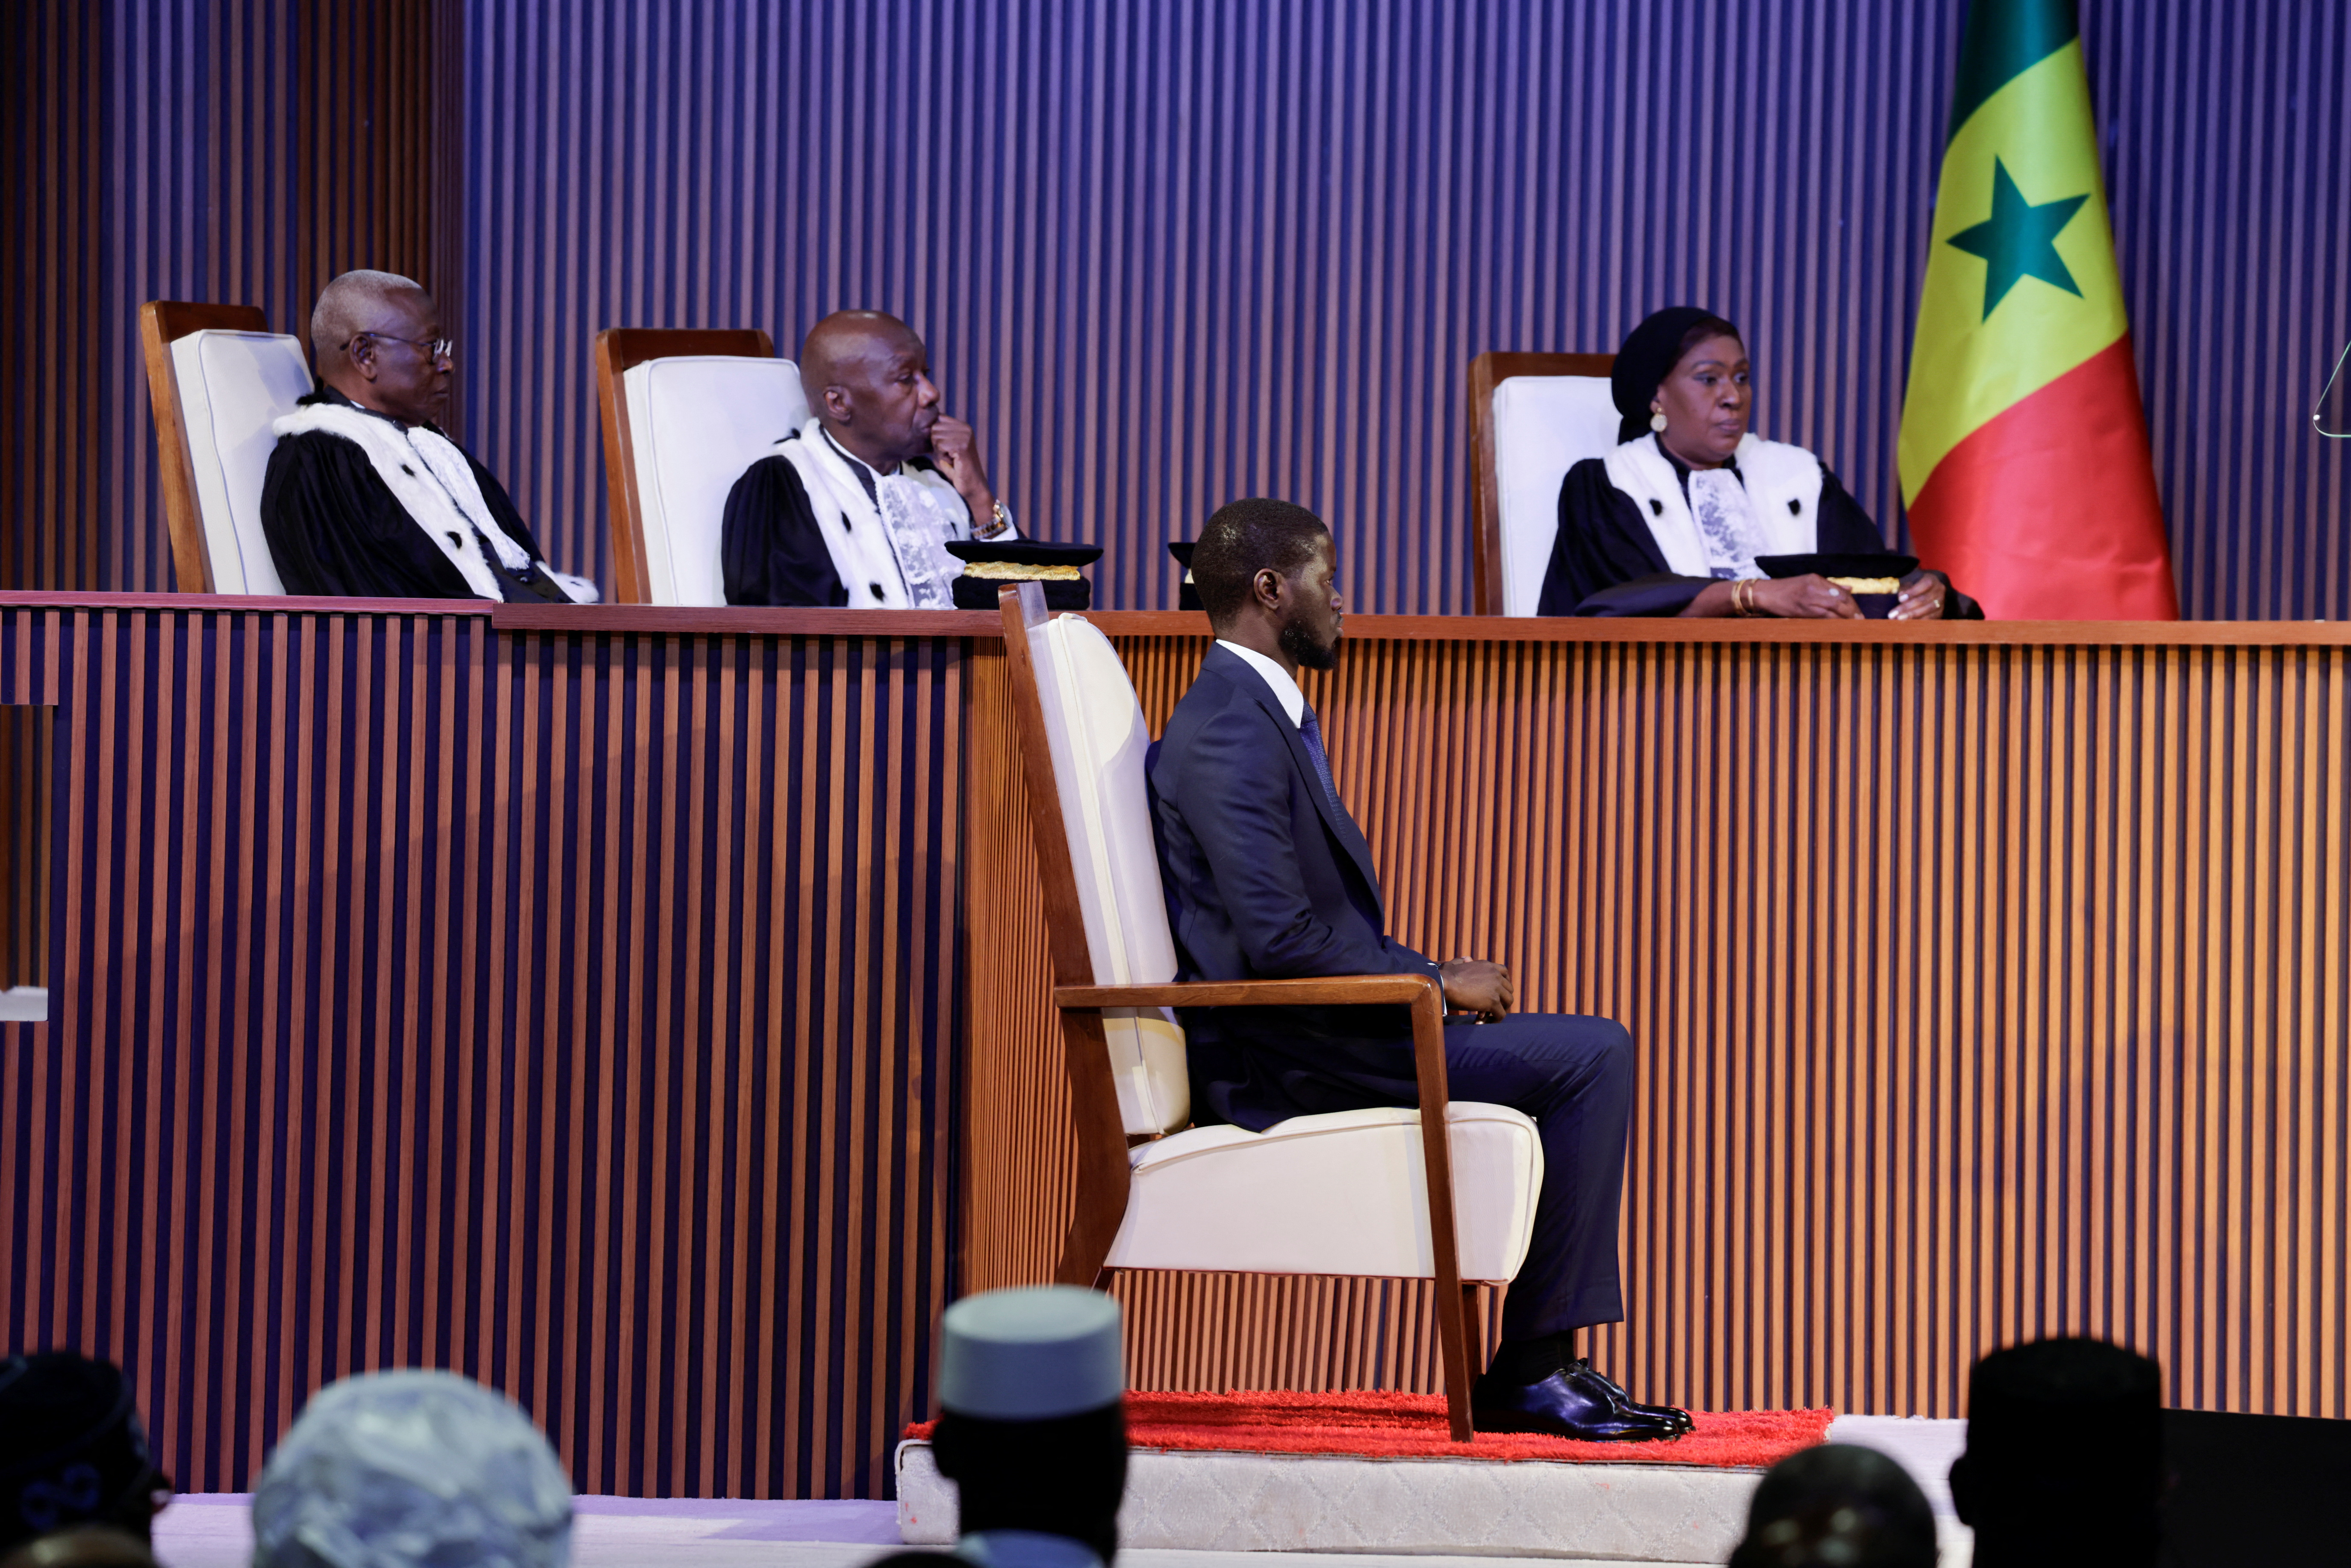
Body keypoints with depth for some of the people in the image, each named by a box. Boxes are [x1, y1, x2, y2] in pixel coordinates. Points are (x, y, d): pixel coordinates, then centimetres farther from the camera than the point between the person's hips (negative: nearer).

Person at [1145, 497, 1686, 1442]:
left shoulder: (1264, 713, 19)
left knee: (1592, 1056, 12)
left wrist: (1438, 983, 7)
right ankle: (1526, 1375, -12)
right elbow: (1281, 939, -24)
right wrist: (1439, 982, -14)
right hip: (1280, 1056, -11)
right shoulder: (1230, 728, -16)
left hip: (1314, 1032, 11)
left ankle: (1541, 1366, 5)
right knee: (1591, 1058, -16)